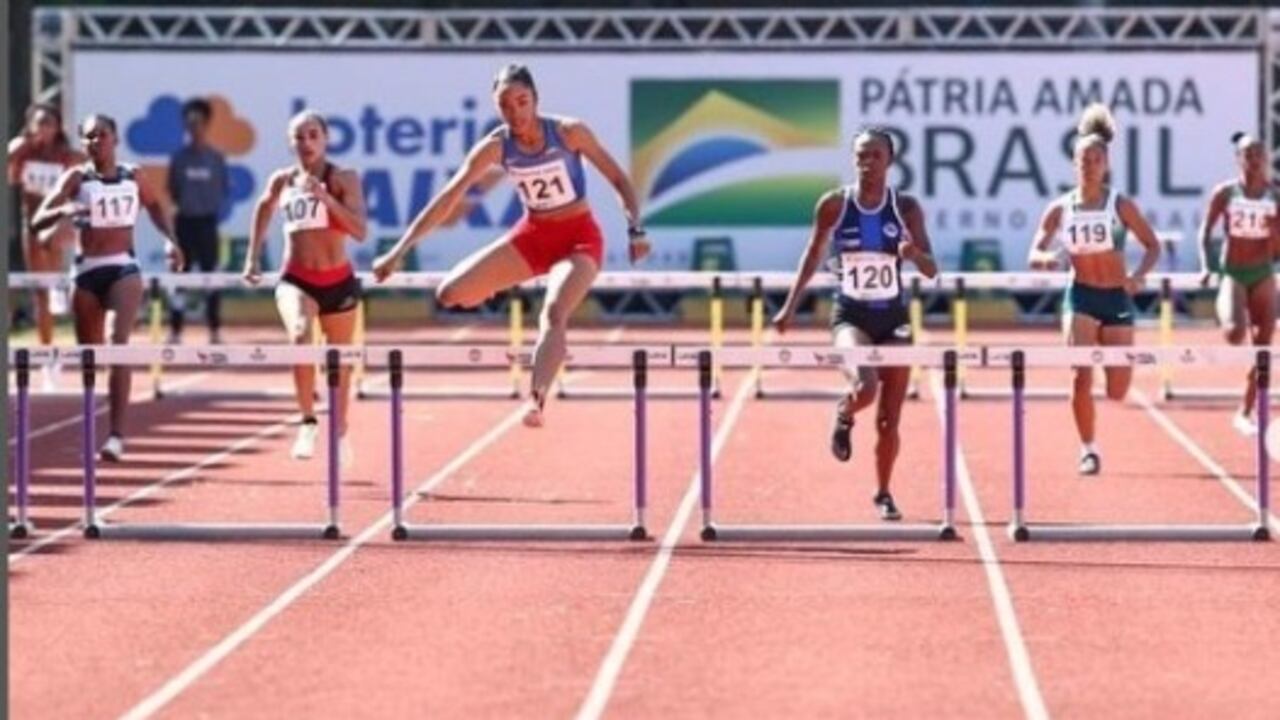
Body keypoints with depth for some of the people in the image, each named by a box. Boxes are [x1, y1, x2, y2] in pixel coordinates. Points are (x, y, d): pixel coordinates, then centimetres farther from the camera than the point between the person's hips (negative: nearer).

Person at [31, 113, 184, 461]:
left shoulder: (133, 177, 5)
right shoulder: (76, 178, -1)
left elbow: (155, 206, 26)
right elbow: (38, 221, -10)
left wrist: (169, 239, 11)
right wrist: (63, 210, -30)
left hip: (123, 269, -1)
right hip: (87, 272, 1)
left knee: (120, 342, -20)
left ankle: (117, 435, -26)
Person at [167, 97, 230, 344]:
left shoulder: (216, 158, 2)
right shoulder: (179, 158, 2)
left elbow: (225, 189, 5)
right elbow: (172, 189, 5)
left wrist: (215, 205, -8)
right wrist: (180, 203, -9)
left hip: (207, 222, 0)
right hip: (184, 221, 0)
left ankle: (215, 331, 9)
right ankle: (175, 332, 5)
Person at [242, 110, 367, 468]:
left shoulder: (343, 179, -6)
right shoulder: (283, 180, 3)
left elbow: (360, 231, -17)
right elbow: (263, 209, 25)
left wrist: (326, 198, -27)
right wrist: (253, 257, 22)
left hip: (337, 281, 0)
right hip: (296, 280, 0)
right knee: (300, 336, -31)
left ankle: (339, 434, 37)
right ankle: (308, 422, -20)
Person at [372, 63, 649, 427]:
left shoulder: (570, 132, -15)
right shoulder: (496, 146, -9)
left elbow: (618, 179, -7)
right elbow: (448, 198, -10)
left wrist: (635, 229, -21)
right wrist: (399, 250, -15)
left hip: (578, 236, -4)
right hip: (532, 235, 4)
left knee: (554, 312, -32)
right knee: (451, 294, -8)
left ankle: (536, 399, -41)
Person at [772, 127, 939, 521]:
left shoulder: (905, 207, -4)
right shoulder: (834, 205, -6)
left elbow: (931, 270, -4)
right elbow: (814, 255, 8)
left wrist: (914, 253, -26)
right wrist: (791, 306, 8)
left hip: (893, 318, 2)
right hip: (850, 317, -2)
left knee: (889, 420, 5)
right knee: (865, 386, -29)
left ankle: (883, 494, 26)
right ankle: (844, 417, 8)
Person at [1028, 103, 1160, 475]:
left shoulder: (1121, 205, -5)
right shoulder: (1060, 209, -1)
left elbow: (1152, 246, 0)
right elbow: (1034, 254, 2)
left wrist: (1139, 275, -19)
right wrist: (1046, 258, -22)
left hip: (1117, 298, 0)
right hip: (1080, 296, 0)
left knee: (1117, 391, 3)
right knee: (1082, 378, -16)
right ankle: (1088, 449, 0)